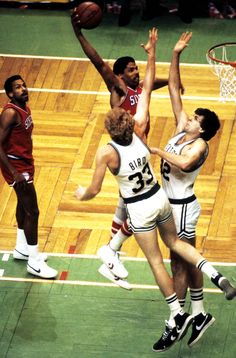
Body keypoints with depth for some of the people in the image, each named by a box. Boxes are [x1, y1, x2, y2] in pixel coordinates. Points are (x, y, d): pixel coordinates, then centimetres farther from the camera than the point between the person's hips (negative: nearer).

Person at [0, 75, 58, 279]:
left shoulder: (25, 108, 4)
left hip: (25, 163, 10)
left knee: (23, 206, 23)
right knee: (32, 211, -7)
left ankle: (22, 249, 40)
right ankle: (34, 262, 1)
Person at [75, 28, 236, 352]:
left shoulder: (106, 153, -23)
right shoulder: (139, 131, -13)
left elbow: (94, 191, -14)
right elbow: (147, 89, -7)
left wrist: (82, 195, 9)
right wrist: (151, 54, -5)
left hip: (140, 209, -5)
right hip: (160, 199, 5)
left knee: (156, 261, 8)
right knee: (175, 242, 24)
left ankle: (179, 315, 11)